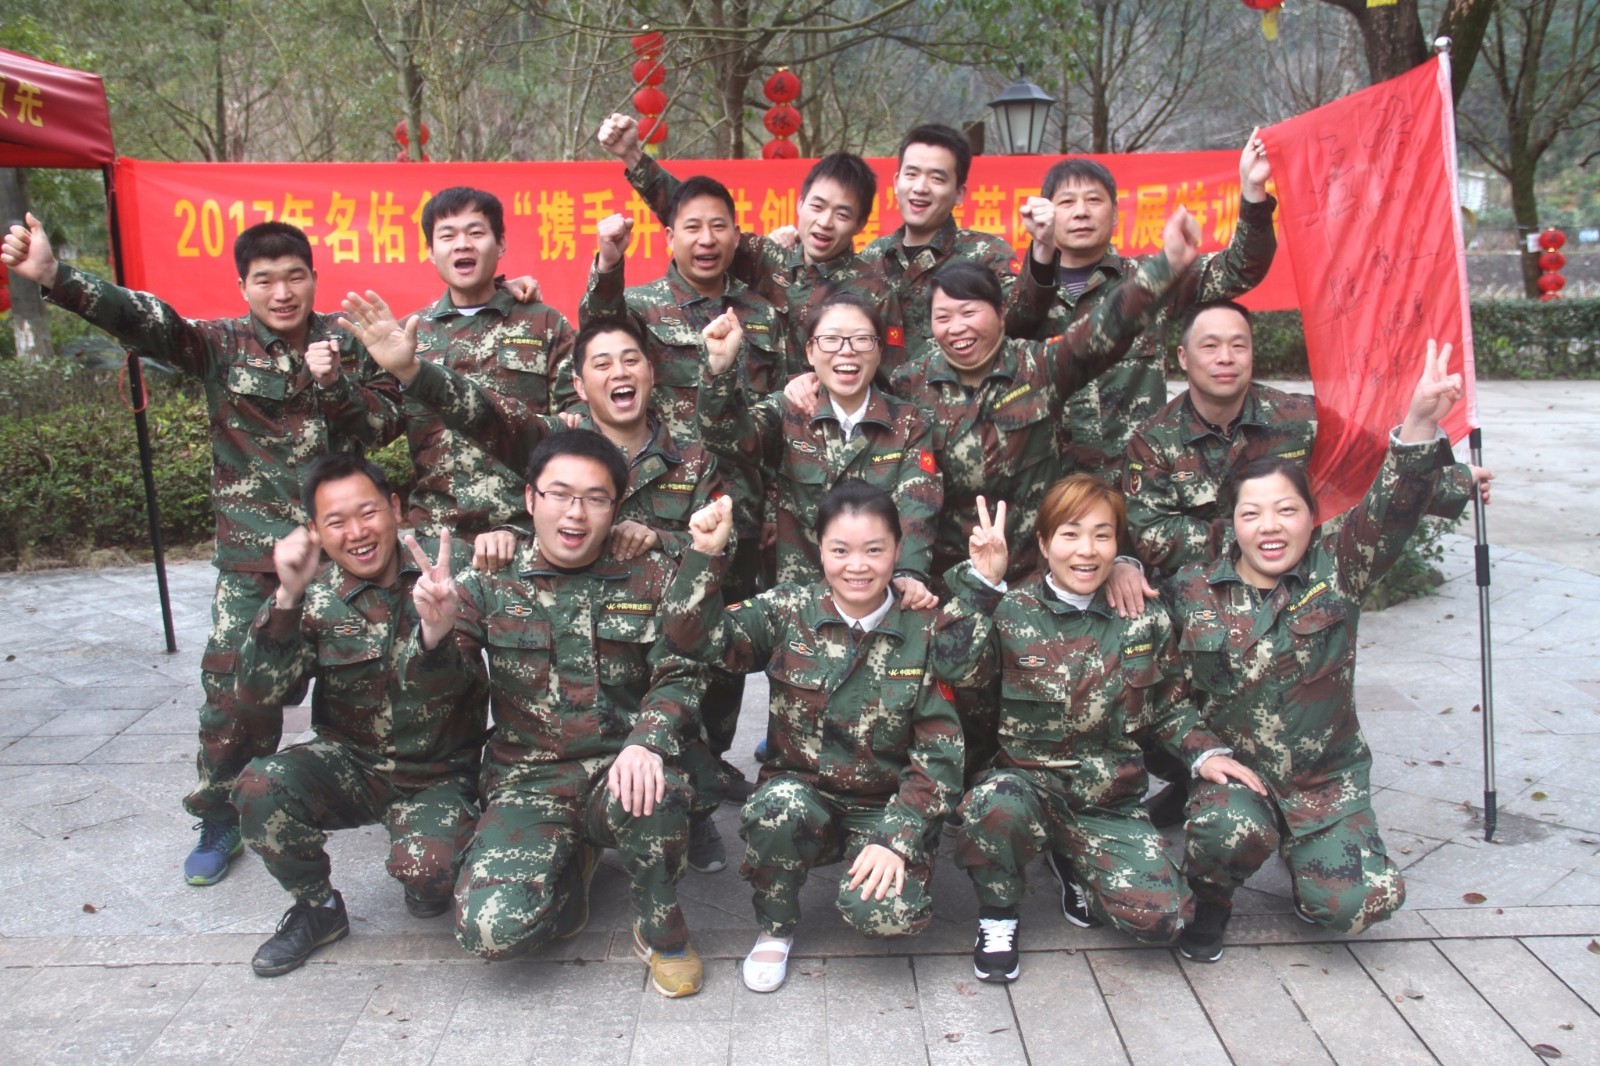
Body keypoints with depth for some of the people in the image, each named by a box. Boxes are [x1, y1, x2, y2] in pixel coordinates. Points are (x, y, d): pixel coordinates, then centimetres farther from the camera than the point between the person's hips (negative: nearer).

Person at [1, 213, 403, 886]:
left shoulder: (348, 344, 5)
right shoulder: (223, 345, 0)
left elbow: (386, 425, 0)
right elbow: (142, 319, -16)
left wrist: (333, 383, -17)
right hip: (253, 553, -1)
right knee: (235, 686, -4)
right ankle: (220, 818, 17)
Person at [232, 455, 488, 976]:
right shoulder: (316, 598, -7)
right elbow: (256, 691, -16)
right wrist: (288, 597, -31)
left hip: (438, 773, -2)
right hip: (351, 762, 2)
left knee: (425, 868, -29)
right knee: (259, 786, -25)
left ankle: (429, 881, 13)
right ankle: (318, 908, 4)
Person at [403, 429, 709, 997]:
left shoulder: (649, 577, 3)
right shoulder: (491, 581, 3)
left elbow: (680, 675, -4)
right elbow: (440, 683, -6)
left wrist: (645, 741, -25)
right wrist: (436, 632, -31)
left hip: (618, 767, 0)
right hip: (527, 781, 1)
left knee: (651, 795, -36)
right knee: (491, 929, -22)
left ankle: (661, 930, -4)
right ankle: (570, 863, 14)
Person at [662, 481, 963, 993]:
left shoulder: (924, 631, -6)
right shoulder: (788, 612, -4)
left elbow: (940, 750, -8)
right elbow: (693, 637, -14)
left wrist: (895, 839, -17)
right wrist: (704, 554, -26)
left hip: (887, 808, -1)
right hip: (803, 793, 1)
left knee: (886, 913, -28)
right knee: (778, 806, -33)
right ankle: (776, 927, -2)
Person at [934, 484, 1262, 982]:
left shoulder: (1145, 618, 4)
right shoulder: (1012, 611, -6)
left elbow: (1170, 704, 15)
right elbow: (954, 668, -22)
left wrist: (1205, 752, -1)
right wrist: (980, 582, -24)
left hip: (1111, 802, 3)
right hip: (1030, 783, -3)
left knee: (1162, 917, -15)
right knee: (993, 805, -37)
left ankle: (1073, 864, 18)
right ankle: (997, 918, -5)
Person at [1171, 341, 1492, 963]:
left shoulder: (1338, 568, -5)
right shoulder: (1191, 591, -5)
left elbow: (1391, 508, -22)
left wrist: (1419, 422, -39)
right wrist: (1199, 753, -15)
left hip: (1327, 776, 2)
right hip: (1232, 767, -1)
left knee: (1352, 905, -13)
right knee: (1234, 831, -33)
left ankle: (1305, 856, 24)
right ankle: (1208, 903, 4)